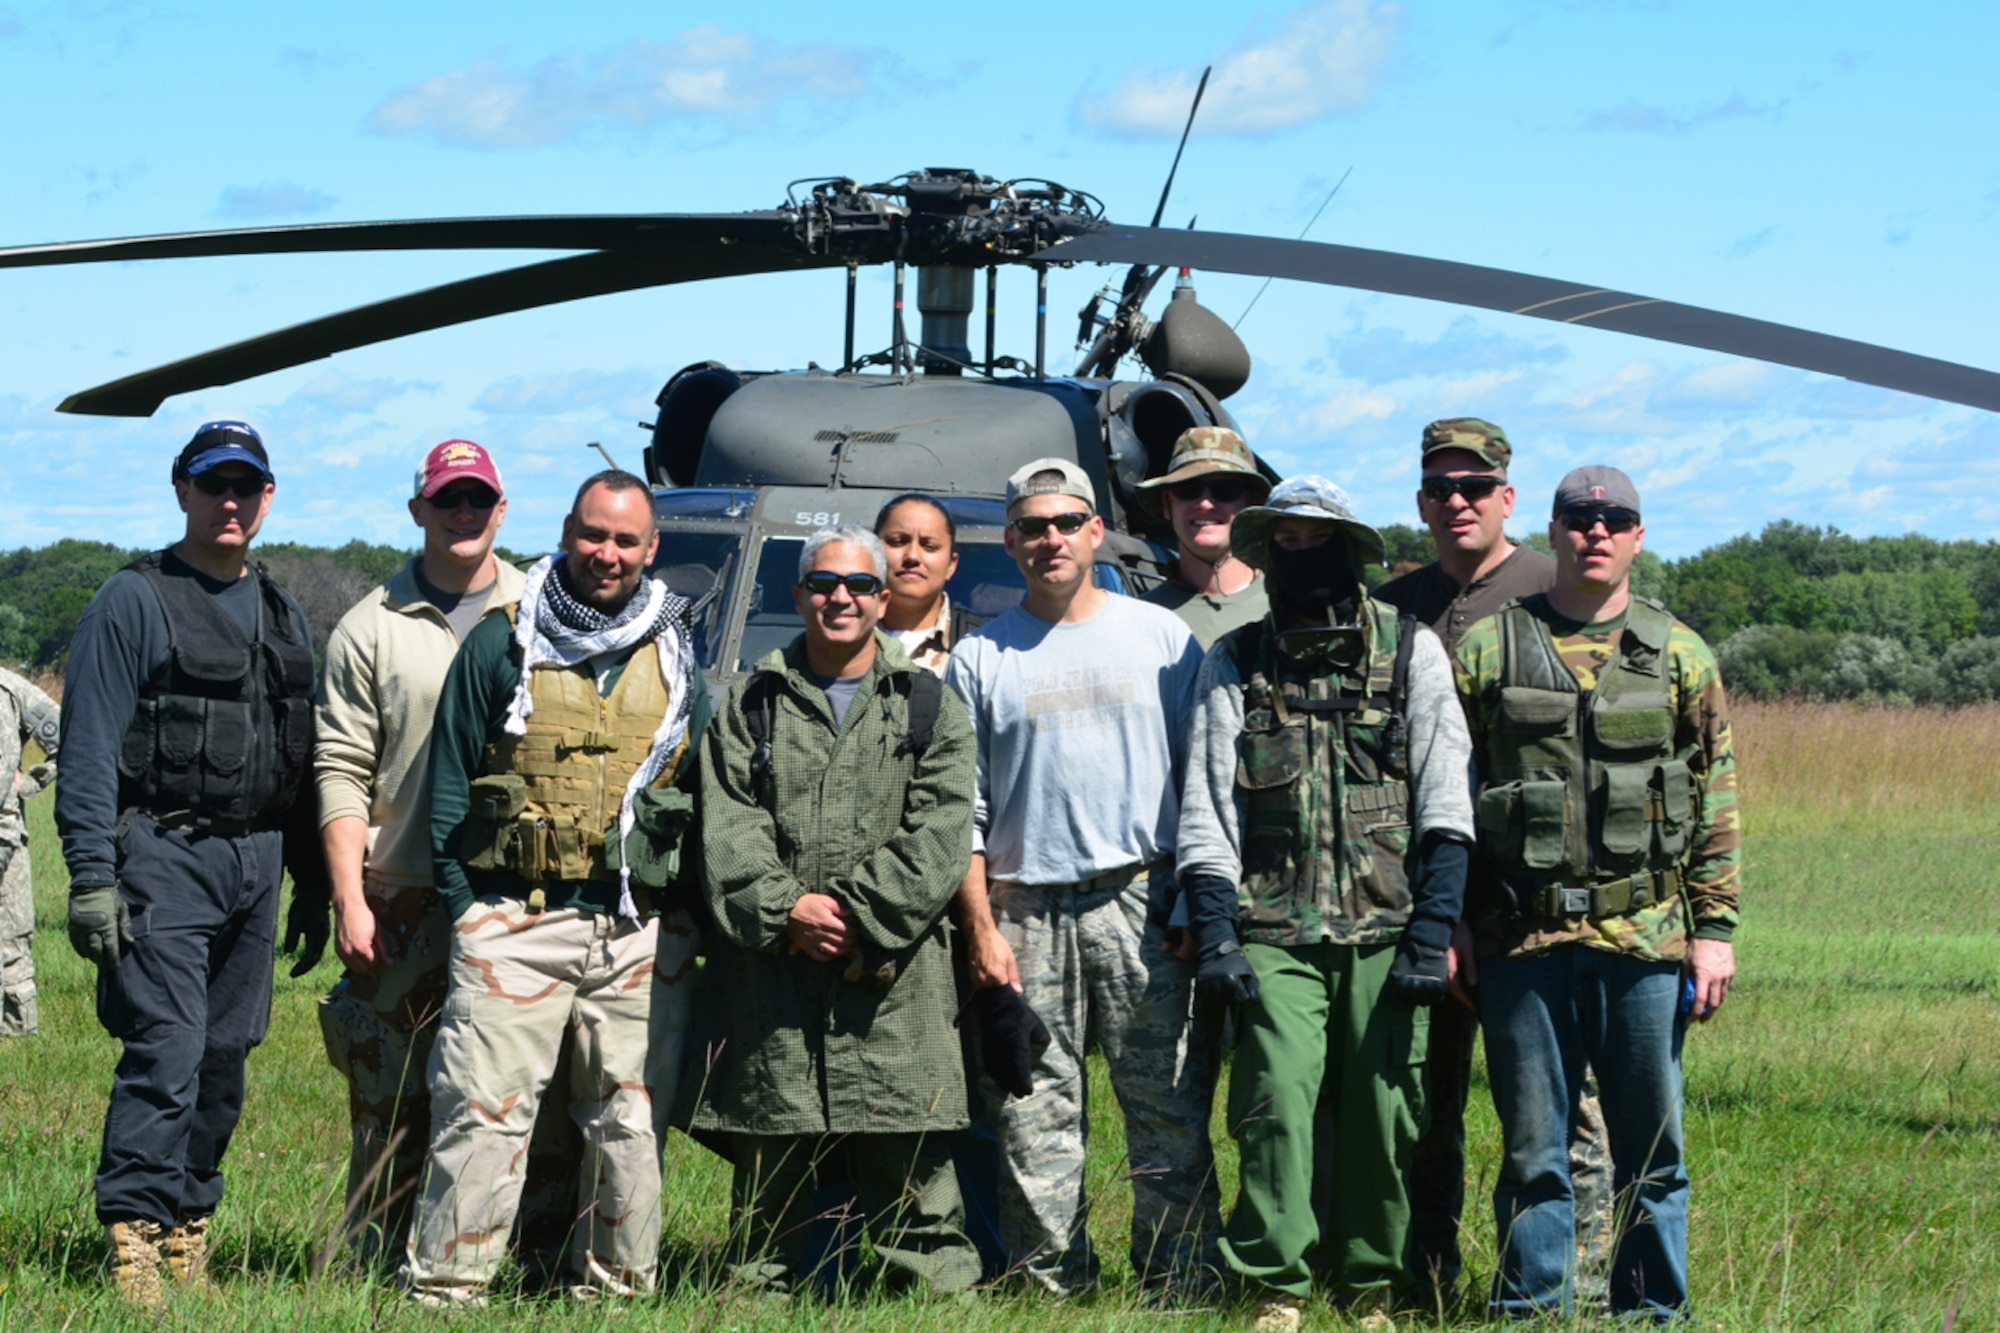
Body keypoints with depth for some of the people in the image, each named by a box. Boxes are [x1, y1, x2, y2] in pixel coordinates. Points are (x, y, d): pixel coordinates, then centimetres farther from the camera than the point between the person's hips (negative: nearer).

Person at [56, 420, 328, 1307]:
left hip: (255, 863, 6)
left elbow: (303, 760, 22)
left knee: (226, 1057, 6)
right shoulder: (132, 601, -1)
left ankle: (188, 1229, 13)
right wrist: (91, 877, -14)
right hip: (163, 857, -6)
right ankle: (134, 1241, -12)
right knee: (166, 1051, -14)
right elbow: (89, 750, -6)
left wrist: (311, 885, 18)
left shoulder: (282, 616, 18)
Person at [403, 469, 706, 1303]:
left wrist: (694, 908, 9)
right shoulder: (502, 645, 6)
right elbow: (449, 783, 7)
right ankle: (443, 1287, -4)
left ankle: (613, 1288, 14)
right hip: (517, 917, -3)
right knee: (484, 1110, -8)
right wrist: (463, 905, 1)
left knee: (631, 1121, 5)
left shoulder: (678, 656, 13)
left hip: (645, 930, 3)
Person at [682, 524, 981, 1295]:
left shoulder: (930, 707, 11)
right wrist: (785, 910, -12)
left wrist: (858, 913, -11)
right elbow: (728, 827, 3)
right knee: (769, 1169, 5)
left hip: (891, 982, -1)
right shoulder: (753, 706, 14)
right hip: (770, 976, 1)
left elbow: (940, 834, 0)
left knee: (909, 1167, -4)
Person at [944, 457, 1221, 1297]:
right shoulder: (980, 659, 9)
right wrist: (980, 927, -1)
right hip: (1025, 914, 1)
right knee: (1036, 1125, 1)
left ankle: (1182, 1288, 1)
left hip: (1143, 907, -1)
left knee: (1171, 1113, -3)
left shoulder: (1162, 638, 9)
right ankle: (1051, 1291, 7)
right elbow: (961, 811, 8)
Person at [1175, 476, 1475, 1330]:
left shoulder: (1410, 651, 7)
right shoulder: (1234, 664, 10)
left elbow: (1444, 803, 3)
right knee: (1275, 1108, -11)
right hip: (1274, 934, 0)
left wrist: (1433, 933, -5)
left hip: (1385, 932, 0)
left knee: (1383, 1119, 1)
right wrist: (1215, 937, -2)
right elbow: (1207, 812, 8)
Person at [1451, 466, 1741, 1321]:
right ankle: (1532, 1311, 11)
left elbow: (1717, 802, 8)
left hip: (1646, 936, 0)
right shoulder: (1486, 650, 6)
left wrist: (1714, 928, 1)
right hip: (1522, 938, 0)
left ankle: (1652, 1309, 14)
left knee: (1651, 1145, 5)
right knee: (1534, 1146, 4)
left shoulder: (1679, 657, 8)